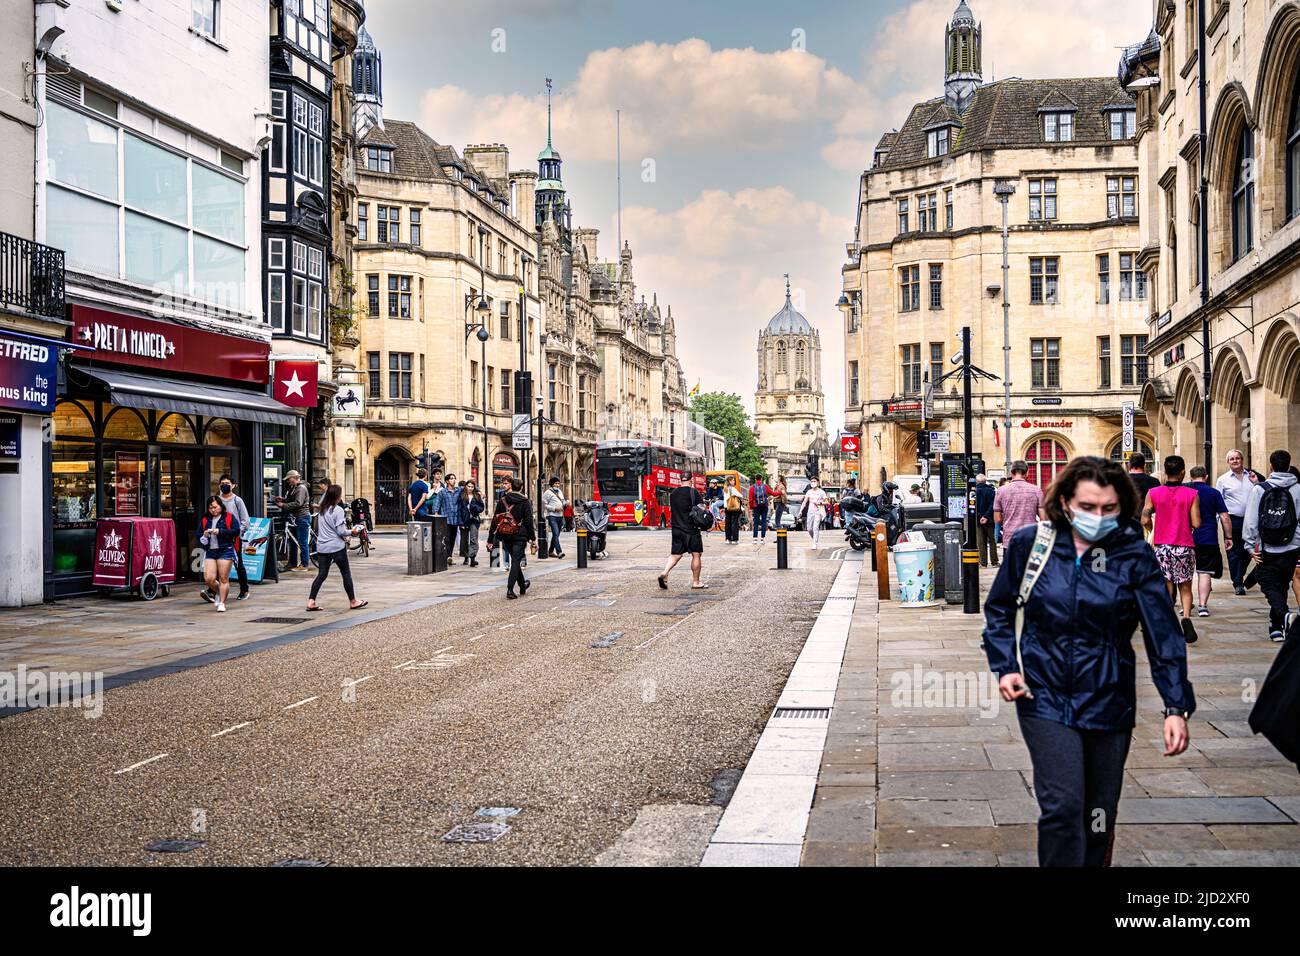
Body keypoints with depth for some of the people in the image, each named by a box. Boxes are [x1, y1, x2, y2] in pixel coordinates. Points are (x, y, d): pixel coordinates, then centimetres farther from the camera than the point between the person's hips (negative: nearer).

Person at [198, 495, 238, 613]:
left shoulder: (229, 517, 3)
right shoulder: (205, 520, 15)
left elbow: (236, 531, -7)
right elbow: (198, 534, 17)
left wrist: (220, 532, -13)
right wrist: (204, 535, -6)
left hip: (225, 551, -4)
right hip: (210, 552, 4)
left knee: (223, 579, -3)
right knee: (208, 578, -6)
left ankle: (222, 602, 5)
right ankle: (219, 593, 23)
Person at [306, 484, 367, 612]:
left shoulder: (322, 509, 9)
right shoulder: (338, 510, -13)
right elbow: (341, 531, -16)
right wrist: (352, 532, 1)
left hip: (321, 547, 7)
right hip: (337, 547, -6)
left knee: (321, 574, 7)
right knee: (346, 573, 6)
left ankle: (311, 602, -3)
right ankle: (353, 601, 14)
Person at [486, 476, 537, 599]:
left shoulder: (502, 501, 2)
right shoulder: (524, 501, -5)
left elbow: (495, 520, 2)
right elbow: (529, 521, -8)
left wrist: (490, 539, 5)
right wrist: (533, 539, -3)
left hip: (505, 536, 3)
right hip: (519, 535, -3)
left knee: (515, 560, 19)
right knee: (516, 561, -1)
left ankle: (522, 586, 34)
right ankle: (510, 589, -13)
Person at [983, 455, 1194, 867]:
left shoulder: (1134, 555, -6)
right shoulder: (1029, 543, -5)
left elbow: (1163, 632, -7)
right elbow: (998, 610, 8)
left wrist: (1176, 706, -13)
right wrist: (1005, 666, -5)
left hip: (1108, 701, 1)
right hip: (1045, 697, -1)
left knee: (1099, 816, 12)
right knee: (1062, 806, -12)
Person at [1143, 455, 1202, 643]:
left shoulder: (1153, 493, -2)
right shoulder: (1192, 494, -4)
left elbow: (1145, 520, -5)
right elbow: (1196, 523, -7)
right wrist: (1186, 523, 14)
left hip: (1162, 546, 1)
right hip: (1185, 546, -1)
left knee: (1166, 588, 6)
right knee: (1185, 587, 11)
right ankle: (1187, 617, -11)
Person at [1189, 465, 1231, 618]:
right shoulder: (1214, 493, 1)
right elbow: (1224, 517, -1)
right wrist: (1228, 537, 7)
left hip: (1186, 538, 2)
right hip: (1208, 539, -1)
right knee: (1205, 572, 0)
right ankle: (1202, 605, -5)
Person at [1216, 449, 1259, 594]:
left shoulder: (1251, 476, 11)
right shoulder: (1223, 479, 5)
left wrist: (1257, 483, -1)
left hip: (1249, 520, 3)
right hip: (1233, 521, -3)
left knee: (1247, 552, 8)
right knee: (1234, 553, -2)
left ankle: (1239, 577, 29)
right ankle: (1238, 583, 6)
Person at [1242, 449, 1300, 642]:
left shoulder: (1259, 489, -5)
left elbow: (1251, 520, -6)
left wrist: (1251, 546, 0)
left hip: (1267, 550, -2)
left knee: (1270, 586, 4)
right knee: (1282, 586, 15)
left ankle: (1284, 614, -23)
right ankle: (1276, 627, 20)